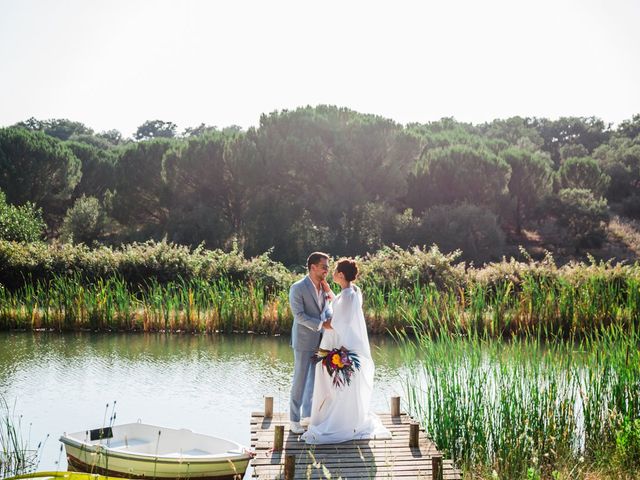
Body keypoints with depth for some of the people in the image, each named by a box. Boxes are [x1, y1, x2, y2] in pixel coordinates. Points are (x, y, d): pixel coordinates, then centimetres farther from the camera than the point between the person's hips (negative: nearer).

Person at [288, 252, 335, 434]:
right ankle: (295, 419, 12)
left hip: (320, 340, 6)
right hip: (304, 340, -6)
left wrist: (331, 319, -12)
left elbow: (327, 308, 10)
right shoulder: (297, 288, -15)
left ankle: (308, 414, 27)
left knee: (316, 378, 13)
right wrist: (321, 324, -26)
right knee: (300, 380, 1)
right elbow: (299, 315, -20)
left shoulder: (324, 286, 4)